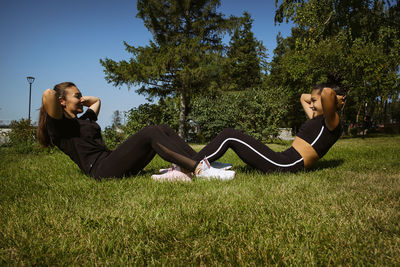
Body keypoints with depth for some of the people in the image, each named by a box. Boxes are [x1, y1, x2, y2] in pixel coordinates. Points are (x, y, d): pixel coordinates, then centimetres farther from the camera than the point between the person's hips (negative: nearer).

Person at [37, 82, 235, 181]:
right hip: (102, 170, -9)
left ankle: (202, 163, -15)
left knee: (163, 130, -6)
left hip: (113, 163, 9)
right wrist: (55, 96, 3)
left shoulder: (83, 119, 28)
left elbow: (96, 100, 47)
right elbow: (48, 95, -19)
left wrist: (79, 100, 32)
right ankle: (200, 170, -29)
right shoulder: (59, 126, 1)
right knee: (150, 134, -24)